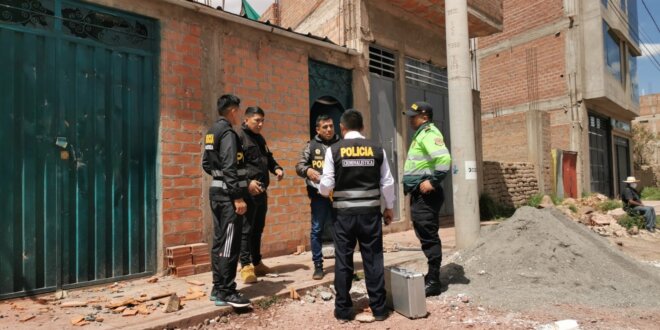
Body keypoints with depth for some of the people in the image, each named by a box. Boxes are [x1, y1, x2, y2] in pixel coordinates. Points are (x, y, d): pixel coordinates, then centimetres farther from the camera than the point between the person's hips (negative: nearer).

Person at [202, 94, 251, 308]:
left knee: (219, 241, 13)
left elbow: (206, 164, 18)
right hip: (228, 194, -10)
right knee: (229, 244, -5)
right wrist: (238, 197, -21)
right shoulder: (228, 133, -14)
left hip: (216, 191, 10)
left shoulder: (212, 132, 15)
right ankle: (226, 292, 2)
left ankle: (218, 288, 21)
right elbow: (229, 168, -21)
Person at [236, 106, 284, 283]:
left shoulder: (260, 138, 19)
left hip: (261, 191, 8)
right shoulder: (239, 137, -8)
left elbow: (268, 158, 27)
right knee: (246, 229, -4)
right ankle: (245, 266, 4)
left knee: (258, 229, 15)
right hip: (248, 191, -8)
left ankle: (257, 263, 25)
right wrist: (247, 182, -25)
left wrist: (277, 168, 6)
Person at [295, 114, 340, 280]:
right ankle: (318, 266, 19)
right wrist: (307, 170, -20)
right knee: (317, 230, 6)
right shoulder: (311, 146, 5)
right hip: (319, 195, 0)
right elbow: (299, 166, 2)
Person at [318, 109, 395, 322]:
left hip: (344, 212, -1)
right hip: (370, 211, 2)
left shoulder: (334, 150, -4)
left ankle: (343, 310, 18)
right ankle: (379, 308, 17)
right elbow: (387, 183, 3)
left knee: (343, 260, 8)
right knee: (373, 259, 9)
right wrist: (389, 208, 15)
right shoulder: (377, 149, 2)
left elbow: (326, 185, -7)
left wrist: (321, 189, 16)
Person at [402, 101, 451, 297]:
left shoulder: (429, 134, -12)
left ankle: (433, 282, 5)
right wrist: (410, 186, 18)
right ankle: (431, 276, 27)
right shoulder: (421, 134, 19)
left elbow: (444, 159, -28)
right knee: (425, 236, 16)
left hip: (425, 194, -10)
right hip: (419, 193, 10)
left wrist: (433, 182, -22)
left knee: (428, 237, -4)